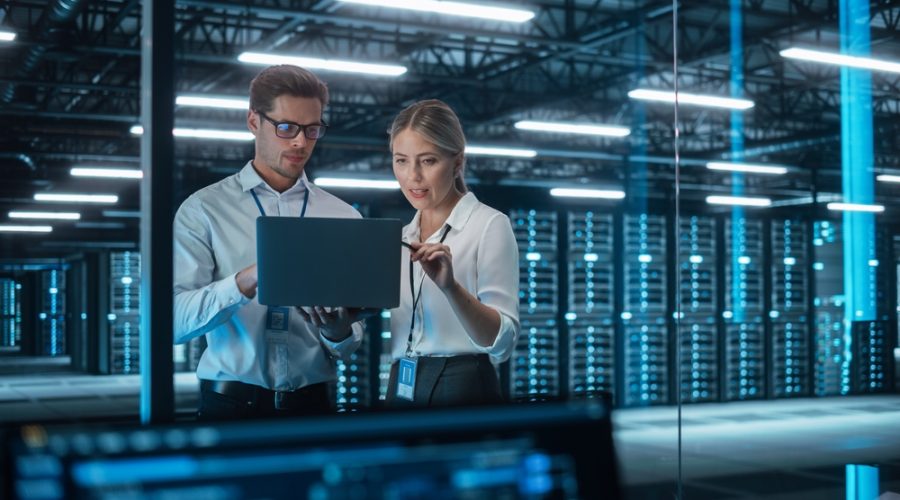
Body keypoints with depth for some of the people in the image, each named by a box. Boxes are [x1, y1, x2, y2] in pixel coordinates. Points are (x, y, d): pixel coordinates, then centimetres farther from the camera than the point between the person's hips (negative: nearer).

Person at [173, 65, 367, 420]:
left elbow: (349, 346, 6)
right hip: (230, 405, -2)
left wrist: (338, 331, -17)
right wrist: (245, 282, -26)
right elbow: (175, 319, -11)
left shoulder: (343, 217, 6)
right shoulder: (203, 210, 0)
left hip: (312, 405, 2)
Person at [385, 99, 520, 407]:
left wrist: (450, 287, -30)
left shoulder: (489, 225, -7)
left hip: (462, 392, -5)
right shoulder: (403, 237, 12)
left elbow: (502, 342, -17)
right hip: (401, 391, 5)